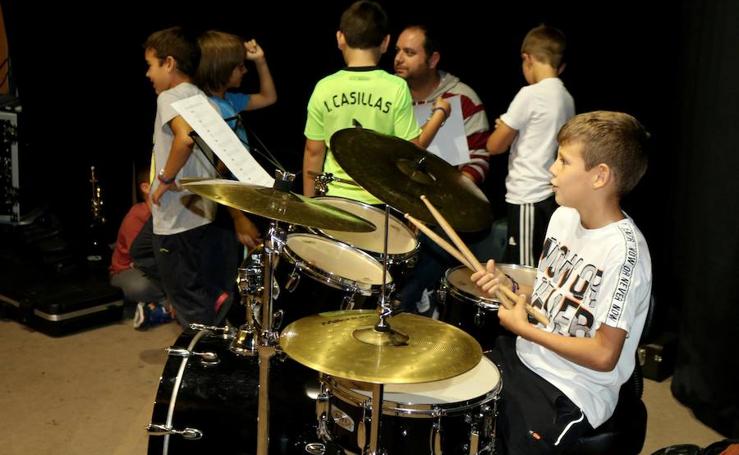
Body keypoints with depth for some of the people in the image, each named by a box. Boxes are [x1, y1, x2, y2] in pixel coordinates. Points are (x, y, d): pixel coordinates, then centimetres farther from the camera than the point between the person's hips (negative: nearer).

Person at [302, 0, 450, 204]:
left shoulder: (324, 88, -4)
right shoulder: (396, 88, -10)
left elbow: (313, 151, 1)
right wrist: (440, 113, 7)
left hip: (334, 200, 2)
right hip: (381, 202, -1)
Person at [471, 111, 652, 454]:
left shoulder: (622, 252, -24)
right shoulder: (564, 217, 2)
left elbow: (603, 356, -22)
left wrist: (523, 329, -16)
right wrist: (510, 288, -5)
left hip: (570, 395, -8)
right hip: (526, 356, 8)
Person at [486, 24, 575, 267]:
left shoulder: (531, 94, -13)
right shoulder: (567, 98, 10)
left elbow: (495, 145, -9)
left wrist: (503, 127, 11)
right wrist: (513, 128, 16)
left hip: (527, 198, -8)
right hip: (553, 195, 8)